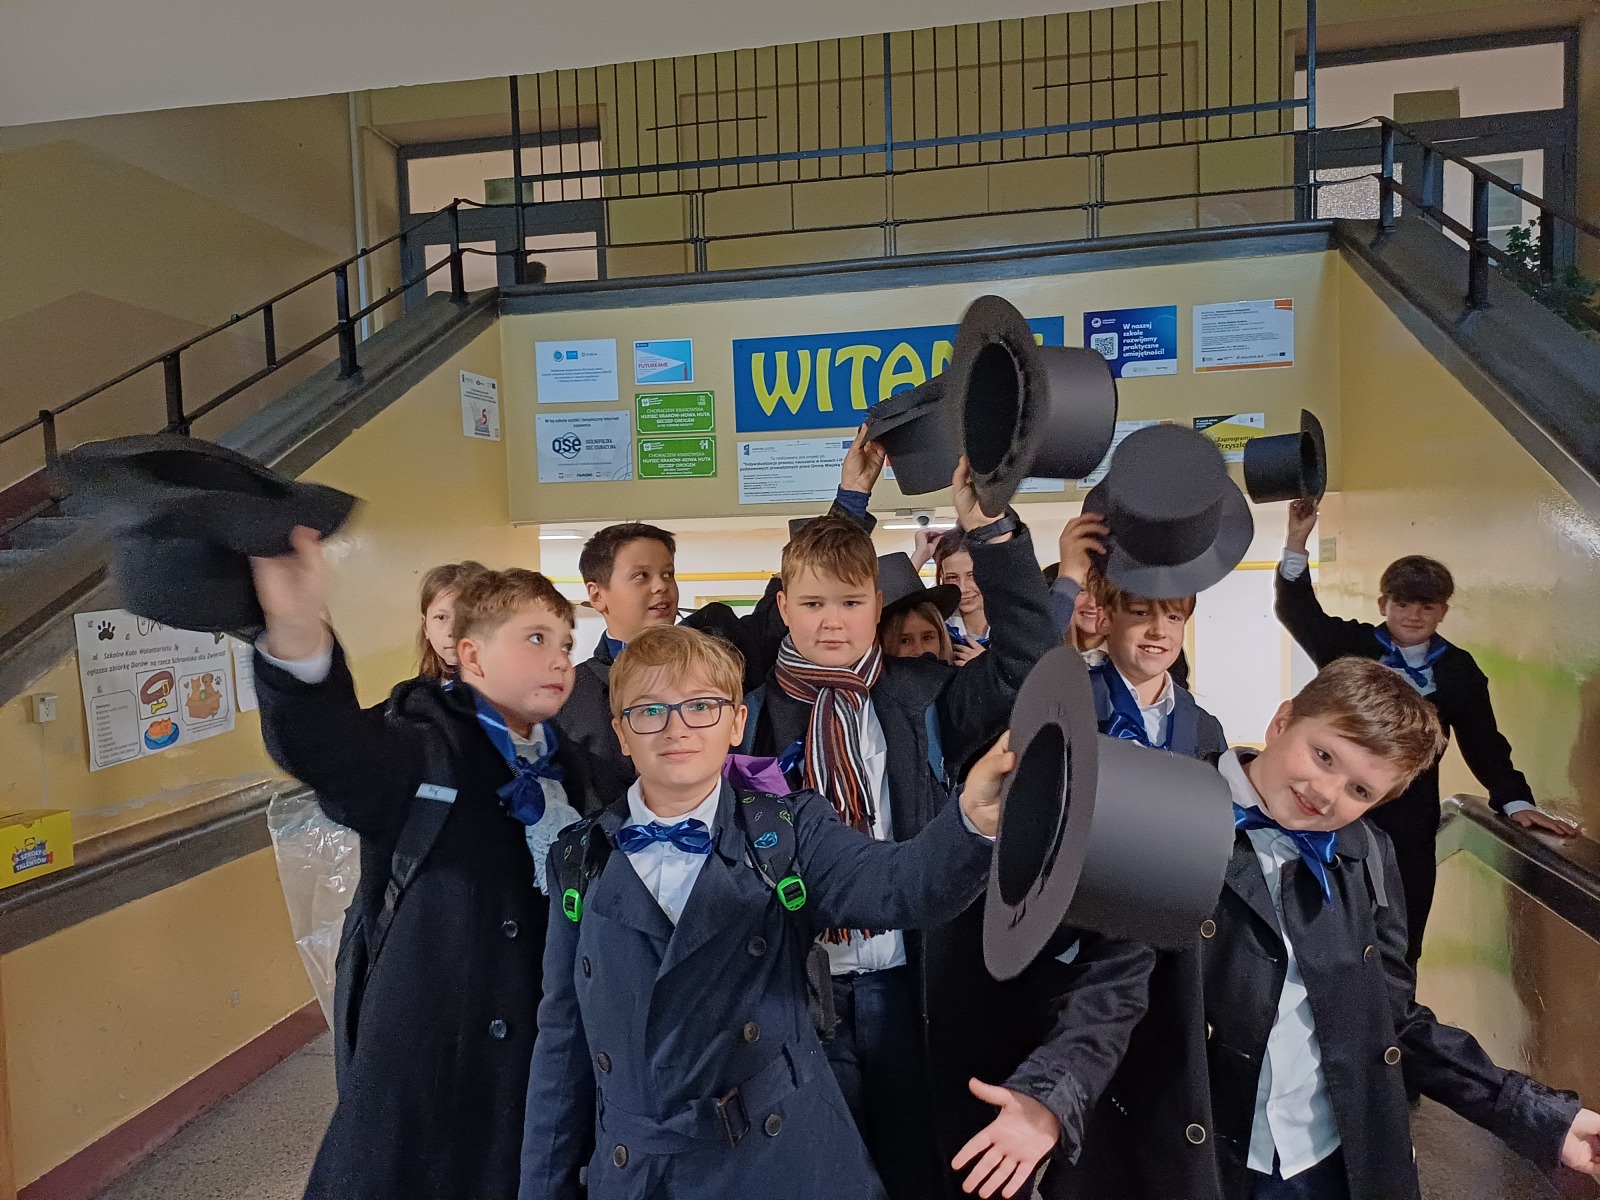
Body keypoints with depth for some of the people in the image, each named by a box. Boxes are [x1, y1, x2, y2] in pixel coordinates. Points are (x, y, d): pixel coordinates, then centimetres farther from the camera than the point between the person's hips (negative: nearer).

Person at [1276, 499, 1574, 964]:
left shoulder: (1458, 669, 2)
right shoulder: (1350, 645, -4)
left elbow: (1483, 742, 6)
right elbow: (1298, 610, -15)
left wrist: (1515, 800, -4)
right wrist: (1297, 543, -28)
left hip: (1409, 821, 2)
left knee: (1402, 939, 10)